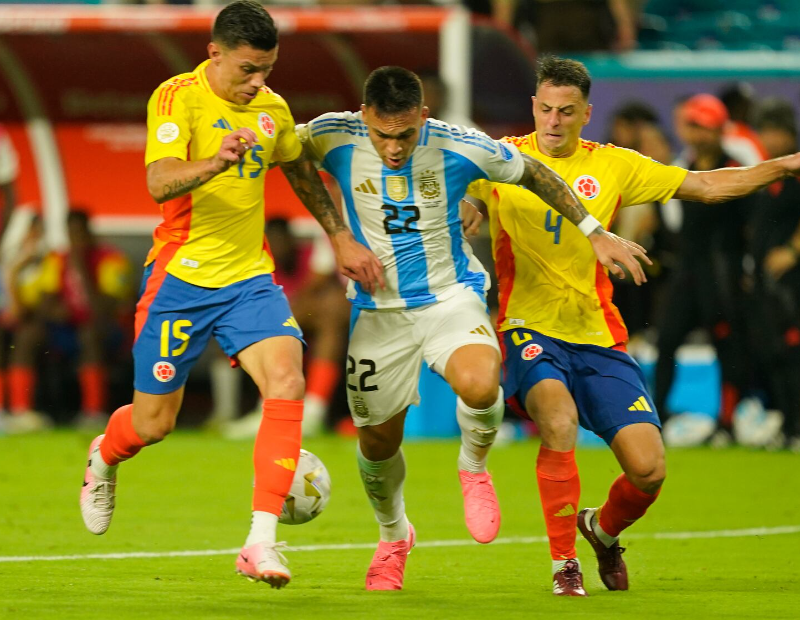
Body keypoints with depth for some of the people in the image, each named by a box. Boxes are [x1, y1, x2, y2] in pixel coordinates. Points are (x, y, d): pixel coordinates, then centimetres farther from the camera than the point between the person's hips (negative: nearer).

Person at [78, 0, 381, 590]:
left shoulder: (272, 109, 5)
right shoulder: (177, 98, -13)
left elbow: (302, 172, 25)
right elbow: (159, 184, -27)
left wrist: (342, 238, 25)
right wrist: (215, 163, -45)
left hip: (250, 277, 4)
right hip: (181, 276, -4)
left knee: (287, 382, -21)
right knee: (154, 421, 5)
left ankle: (261, 542, -21)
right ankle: (104, 457, 44)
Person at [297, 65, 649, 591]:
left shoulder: (460, 148, -15)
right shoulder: (334, 138, -16)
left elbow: (533, 173, 2)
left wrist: (594, 232, 8)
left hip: (451, 296, -2)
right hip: (379, 308, 2)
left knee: (480, 386, -32)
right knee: (378, 442, 9)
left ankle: (474, 468, 3)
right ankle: (394, 535, 41)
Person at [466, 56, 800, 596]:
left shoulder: (612, 166, 7)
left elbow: (705, 186, 13)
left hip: (598, 338, 3)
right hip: (531, 330, -3)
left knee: (649, 470, -7)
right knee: (560, 420, -33)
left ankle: (604, 529, 30)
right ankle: (564, 563, -17)